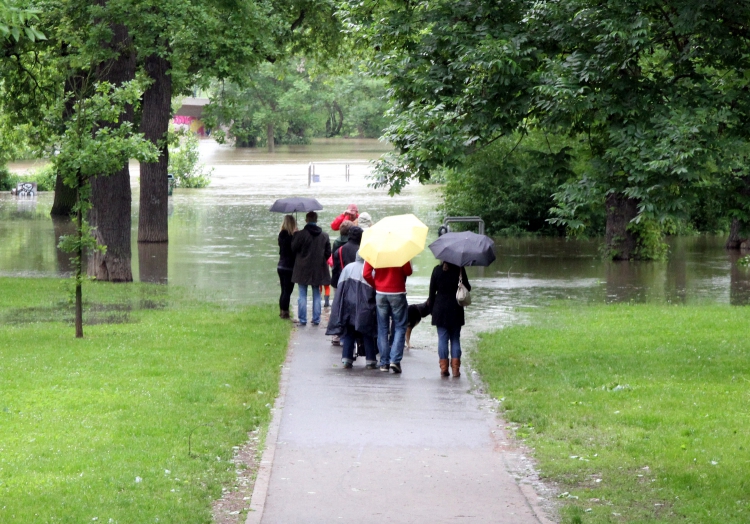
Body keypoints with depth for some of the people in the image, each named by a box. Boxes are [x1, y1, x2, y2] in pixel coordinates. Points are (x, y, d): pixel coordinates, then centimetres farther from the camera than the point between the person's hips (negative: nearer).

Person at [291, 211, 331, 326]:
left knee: (302, 295, 3)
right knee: (316, 295, 10)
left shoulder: (301, 234, -14)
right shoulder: (324, 236, -1)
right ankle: (316, 319, 10)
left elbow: (294, 248, -6)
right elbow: (328, 253, 4)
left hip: (303, 269, -3)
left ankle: (302, 319, 2)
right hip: (318, 270, 3)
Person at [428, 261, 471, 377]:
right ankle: (455, 369, 1)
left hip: (440, 310, 0)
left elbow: (432, 291, 1)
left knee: (442, 338, 4)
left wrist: (432, 307, 10)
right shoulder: (459, 270, -6)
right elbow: (467, 288, 0)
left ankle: (444, 368, 0)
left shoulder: (437, 270, -2)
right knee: (455, 339, 7)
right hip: (456, 310, 0)